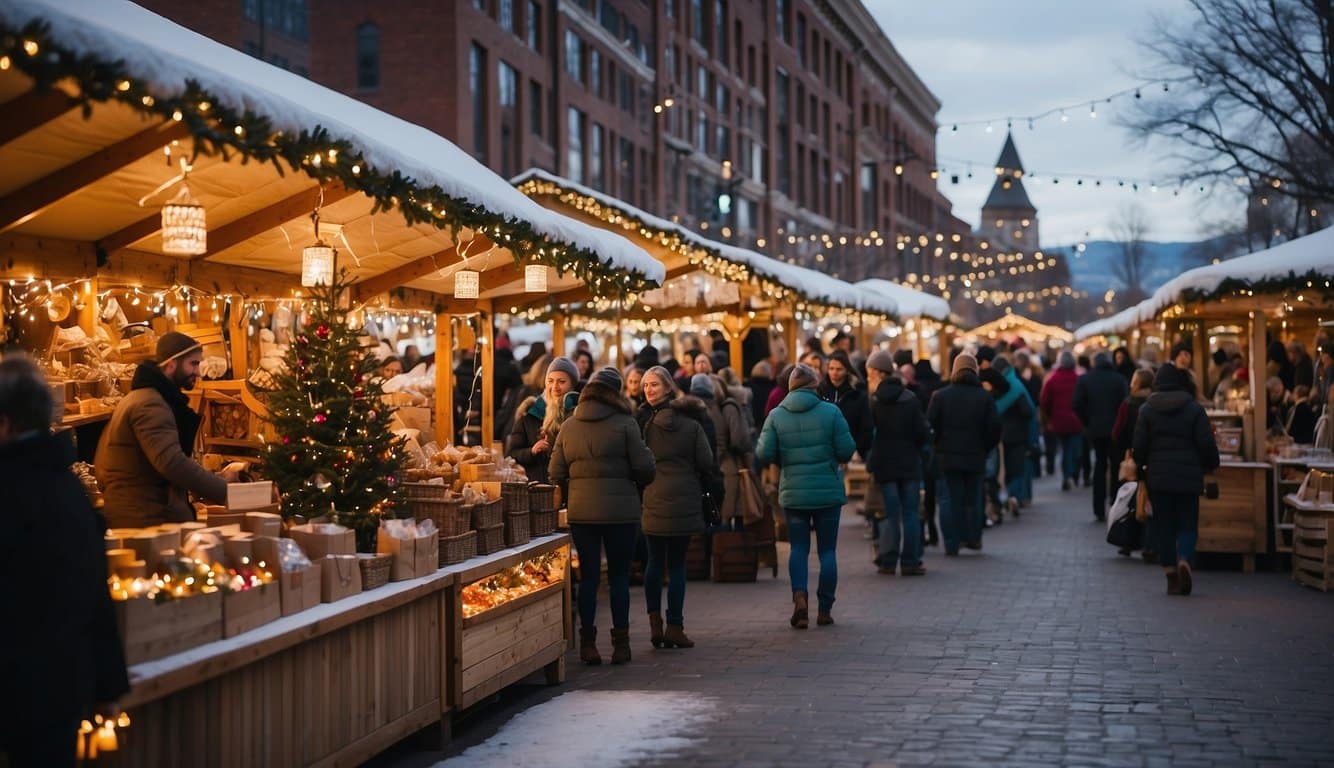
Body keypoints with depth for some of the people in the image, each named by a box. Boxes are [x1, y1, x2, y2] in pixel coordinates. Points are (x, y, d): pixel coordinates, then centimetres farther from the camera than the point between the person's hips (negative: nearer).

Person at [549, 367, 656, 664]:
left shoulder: (569, 426, 5)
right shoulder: (625, 424, -7)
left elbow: (556, 473, 5)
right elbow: (644, 467, -9)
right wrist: (639, 486, 11)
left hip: (581, 512, 3)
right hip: (620, 510, -3)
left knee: (588, 576, 8)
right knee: (619, 576, 5)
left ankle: (587, 643, 9)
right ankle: (620, 644, 8)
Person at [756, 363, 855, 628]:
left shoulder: (776, 415, -2)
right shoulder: (830, 412, -7)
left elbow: (763, 453, -7)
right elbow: (846, 450, -8)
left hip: (792, 492, 1)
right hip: (828, 492, -1)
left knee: (799, 547, 10)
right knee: (827, 549, 8)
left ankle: (799, 596, -12)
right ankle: (825, 609, 11)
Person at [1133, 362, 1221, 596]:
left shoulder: (1147, 410, 2)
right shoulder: (1194, 409, -2)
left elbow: (1139, 445, 2)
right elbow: (1207, 444, -4)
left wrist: (1141, 467, 19)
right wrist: (1211, 466, 12)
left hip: (1157, 477, 1)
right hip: (1188, 477, -1)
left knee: (1164, 526, 7)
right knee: (1187, 524, 3)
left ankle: (1170, 573, 3)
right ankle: (1184, 560, -22)